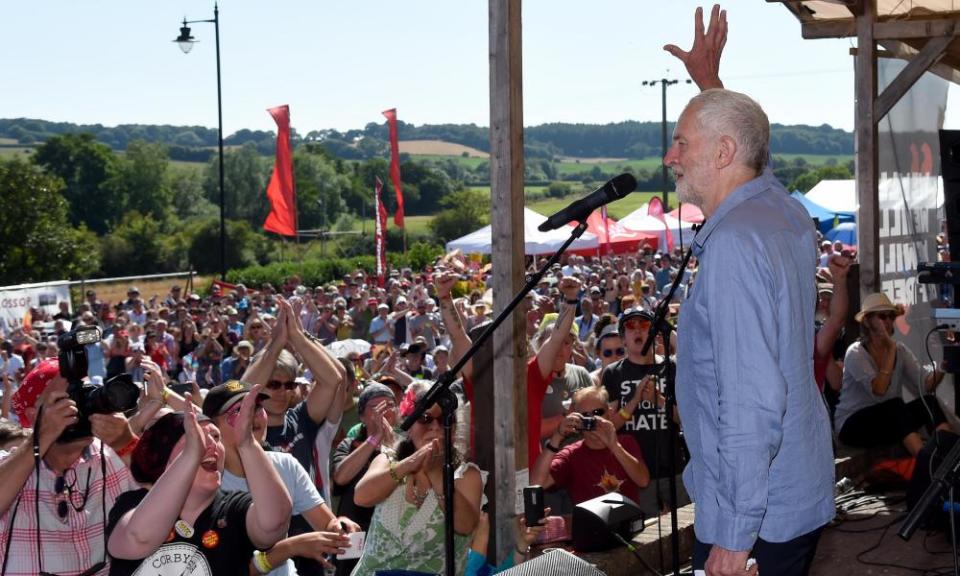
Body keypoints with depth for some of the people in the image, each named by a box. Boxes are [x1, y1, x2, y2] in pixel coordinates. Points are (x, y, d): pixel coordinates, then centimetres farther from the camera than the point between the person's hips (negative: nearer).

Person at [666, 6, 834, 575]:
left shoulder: (733, 245, -22)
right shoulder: (787, 211, 4)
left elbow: (752, 404, -27)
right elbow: (749, 143, 31)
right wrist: (710, 82, 38)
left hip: (757, 513, -9)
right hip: (806, 492, 9)